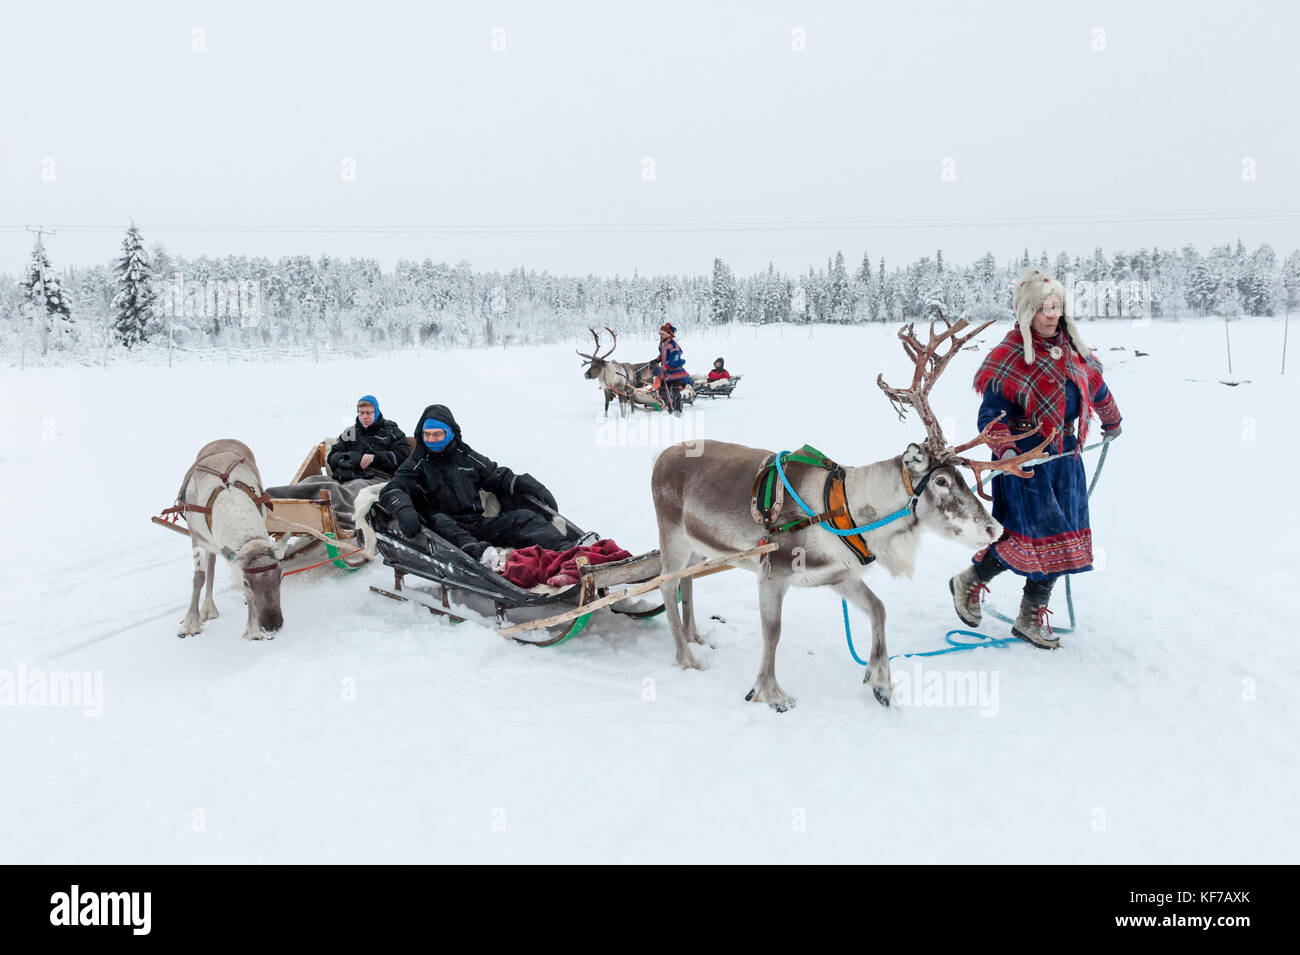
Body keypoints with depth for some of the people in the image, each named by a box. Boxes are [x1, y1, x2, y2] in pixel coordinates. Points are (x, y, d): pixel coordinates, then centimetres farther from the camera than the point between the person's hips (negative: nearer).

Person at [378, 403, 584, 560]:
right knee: (438, 520, -36)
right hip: (445, 530, -3)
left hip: (478, 524, 3)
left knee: (525, 518, -14)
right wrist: (403, 510, -31)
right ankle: (476, 553, -62)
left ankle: (566, 550, -37)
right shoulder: (417, 465, 7)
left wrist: (527, 485, 9)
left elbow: (498, 477, 24)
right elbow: (392, 492, -8)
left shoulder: (466, 457, 17)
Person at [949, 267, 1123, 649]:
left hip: (1065, 455, 7)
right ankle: (969, 582, 12)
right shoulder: (1009, 356, -12)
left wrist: (1111, 421, 41)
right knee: (1037, 533, -12)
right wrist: (1005, 447, -34)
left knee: (1058, 540, 7)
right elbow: (991, 415, -17)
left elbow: (1095, 386, 27)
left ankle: (1031, 617, 19)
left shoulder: (1071, 349, 9)